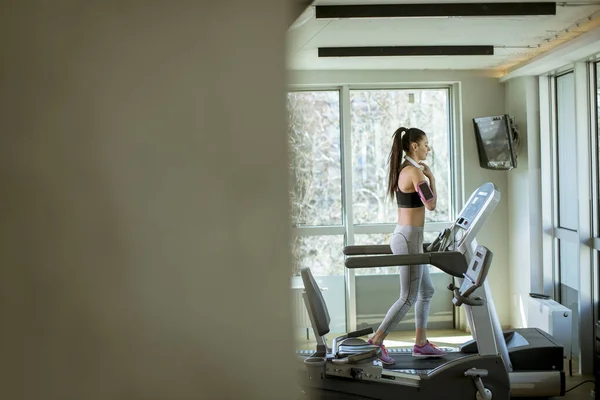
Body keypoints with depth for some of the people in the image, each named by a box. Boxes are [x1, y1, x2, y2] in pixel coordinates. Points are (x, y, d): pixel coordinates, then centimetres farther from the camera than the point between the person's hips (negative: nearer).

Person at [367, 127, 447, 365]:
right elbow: (431, 205, -18)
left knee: (427, 291, 18)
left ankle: (421, 344, 22)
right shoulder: (415, 171, -17)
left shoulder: (402, 170, 13)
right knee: (408, 298, -3)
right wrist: (431, 178, -5)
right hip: (409, 240, -10)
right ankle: (376, 342, 0)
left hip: (404, 236, 10)